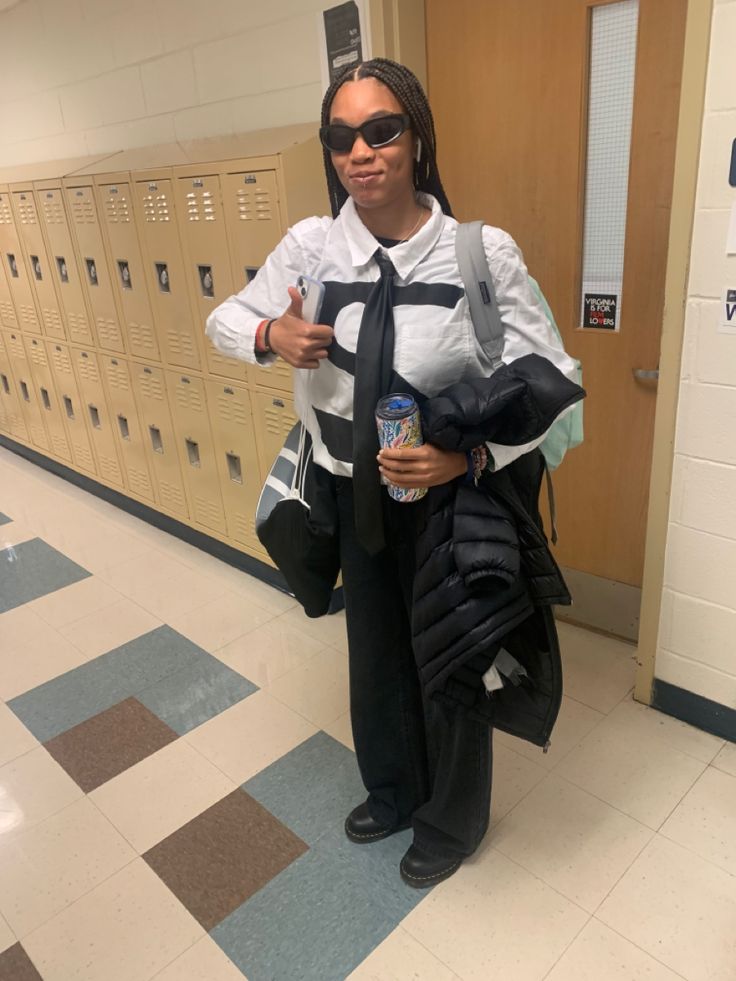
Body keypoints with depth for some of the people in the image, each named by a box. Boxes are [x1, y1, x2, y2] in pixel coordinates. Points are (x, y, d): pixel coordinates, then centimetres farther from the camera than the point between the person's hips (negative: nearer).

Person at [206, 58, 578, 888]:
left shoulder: (483, 254, -18)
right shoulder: (309, 246, -7)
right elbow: (223, 321, 7)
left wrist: (470, 455, -30)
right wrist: (270, 335, -15)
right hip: (356, 497, 4)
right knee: (376, 652, 23)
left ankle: (451, 821, 48)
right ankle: (392, 790, 54)